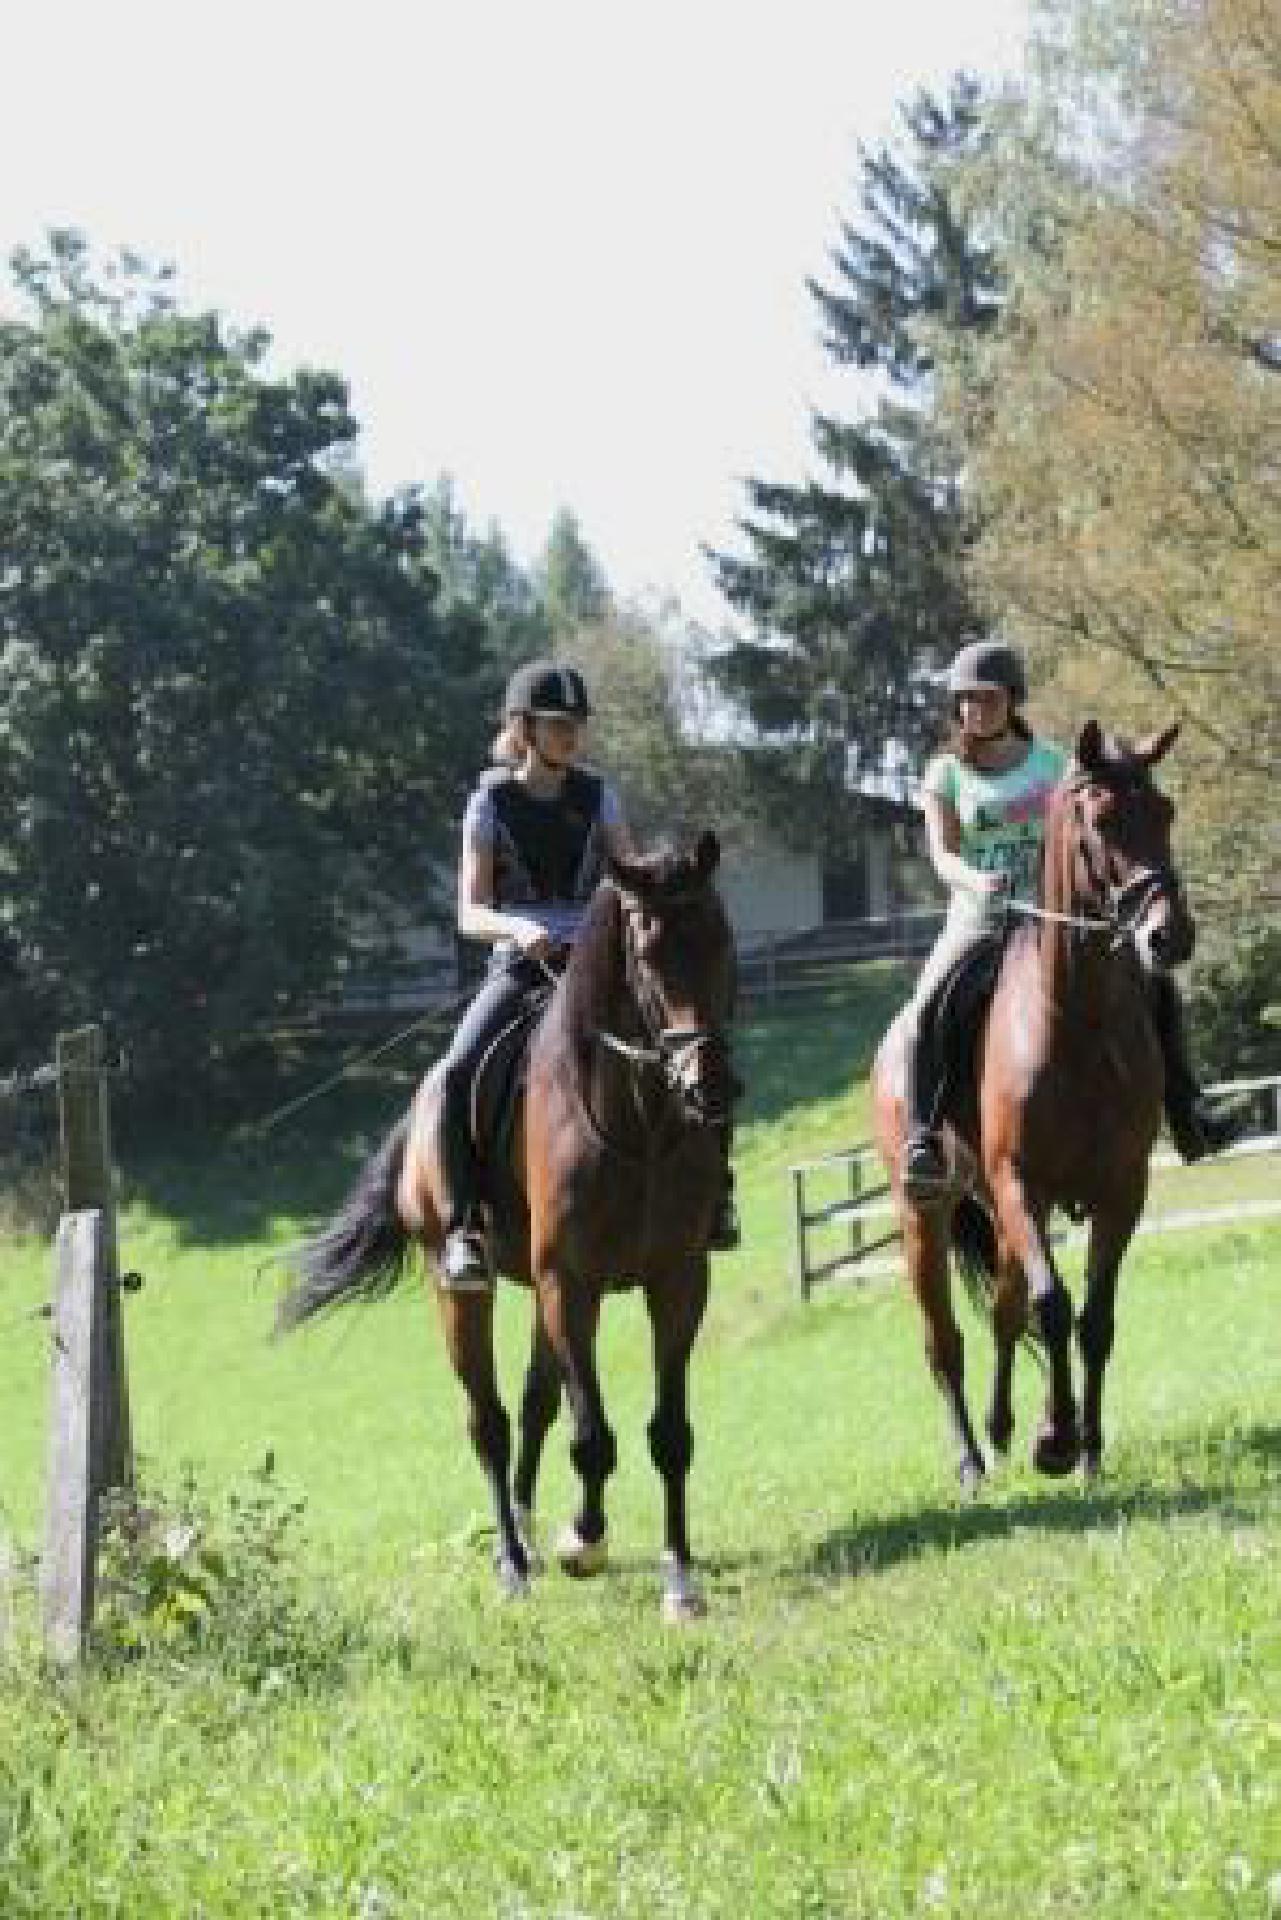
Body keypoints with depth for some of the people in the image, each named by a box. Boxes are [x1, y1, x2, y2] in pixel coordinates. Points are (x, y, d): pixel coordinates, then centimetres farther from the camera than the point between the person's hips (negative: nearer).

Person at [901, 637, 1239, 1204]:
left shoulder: (1051, 764, 6)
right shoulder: (946, 774, 0)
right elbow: (943, 855, -11)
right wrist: (975, 880, -34)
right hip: (978, 921, -3)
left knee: (1155, 982, -8)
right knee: (929, 1010, -32)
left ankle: (1186, 1114, 1)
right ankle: (922, 1141, -32)